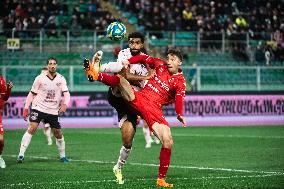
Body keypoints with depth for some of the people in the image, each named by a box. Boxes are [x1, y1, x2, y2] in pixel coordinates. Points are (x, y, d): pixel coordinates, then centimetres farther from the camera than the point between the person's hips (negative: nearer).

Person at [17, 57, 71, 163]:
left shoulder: (61, 79, 2)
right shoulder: (40, 78, -2)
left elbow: (66, 93, -6)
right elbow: (32, 94, 5)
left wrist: (65, 104, -25)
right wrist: (26, 108, 0)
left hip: (53, 111, 2)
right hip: (38, 108, -2)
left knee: (58, 134, 5)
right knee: (32, 128, -18)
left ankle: (62, 156, 25)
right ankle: (21, 155, -19)